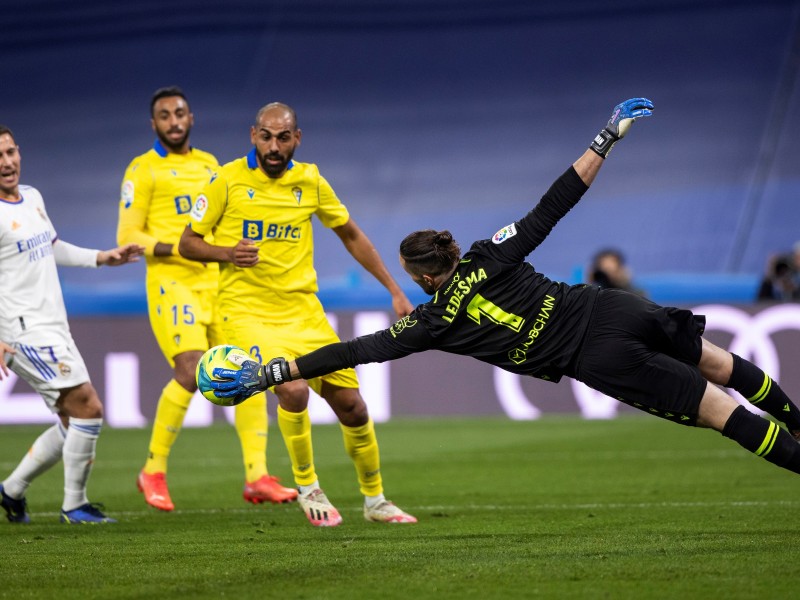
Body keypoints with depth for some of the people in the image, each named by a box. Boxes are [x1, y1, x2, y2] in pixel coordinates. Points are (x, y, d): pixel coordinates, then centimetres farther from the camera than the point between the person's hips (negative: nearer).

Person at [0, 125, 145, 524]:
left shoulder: (32, 197, 12)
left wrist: (101, 258, 22)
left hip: (54, 328, 9)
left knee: (75, 423, 11)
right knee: (88, 408, -13)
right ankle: (75, 506, -2)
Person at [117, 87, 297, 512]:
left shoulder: (209, 165, 18)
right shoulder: (144, 169, 0)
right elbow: (127, 236, -5)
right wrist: (172, 247, -19)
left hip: (218, 281, 6)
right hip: (172, 282, -6)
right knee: (190, 370, -20)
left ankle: (257, 477, -4)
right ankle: (153, 471, -5)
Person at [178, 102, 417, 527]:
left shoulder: (310, 181, 4)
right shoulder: (228, 180, -5)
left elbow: (351, 236, 16)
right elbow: (188, 243, 1)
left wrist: (395, 291, 13)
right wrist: (228, 253, -20)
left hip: (303, 311, 4)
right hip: (248, 311, -4)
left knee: (351, 405, 3)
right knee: (293, 390, -26)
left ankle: (375, 500, 25)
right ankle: (308, 489, -3)